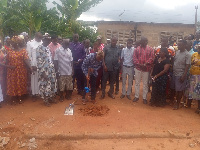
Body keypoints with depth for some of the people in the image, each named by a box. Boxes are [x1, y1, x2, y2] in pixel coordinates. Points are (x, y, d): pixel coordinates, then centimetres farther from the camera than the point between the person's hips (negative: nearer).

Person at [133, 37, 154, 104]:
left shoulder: (150, 49, 4)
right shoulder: (137, 49, 6)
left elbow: (151, 58, -4)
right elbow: (134, 58, -1)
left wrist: (145, 64, -18)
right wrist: (139, 64, -16)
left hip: (146, 69, -1)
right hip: (138, 68, 1)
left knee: (145, 84, 6)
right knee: (137, 83, 8)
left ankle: (144, 97, 16)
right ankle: (136, 96, 20)